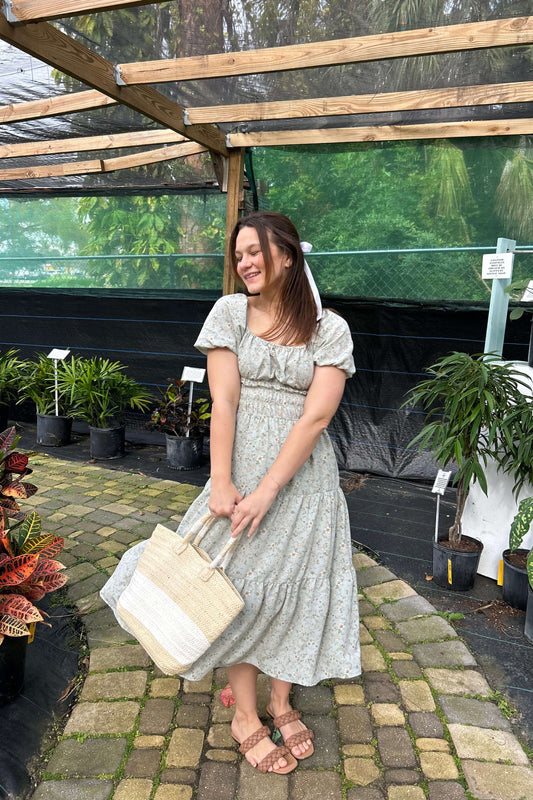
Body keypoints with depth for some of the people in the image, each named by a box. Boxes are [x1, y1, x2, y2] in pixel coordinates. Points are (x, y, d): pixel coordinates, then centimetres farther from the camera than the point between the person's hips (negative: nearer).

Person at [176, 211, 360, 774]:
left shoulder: (329, 328, -3)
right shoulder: (230, 311, 0)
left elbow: (316, 416, -12)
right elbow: (224, 400, -7)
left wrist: (268, 490, -19)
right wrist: (221, 482, -14)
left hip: (303, 470, 1)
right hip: (243, 460, 0)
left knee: (296, 584, 8)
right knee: (241, 584, 3)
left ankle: (281, 701, 32)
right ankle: (245, 716, 24)